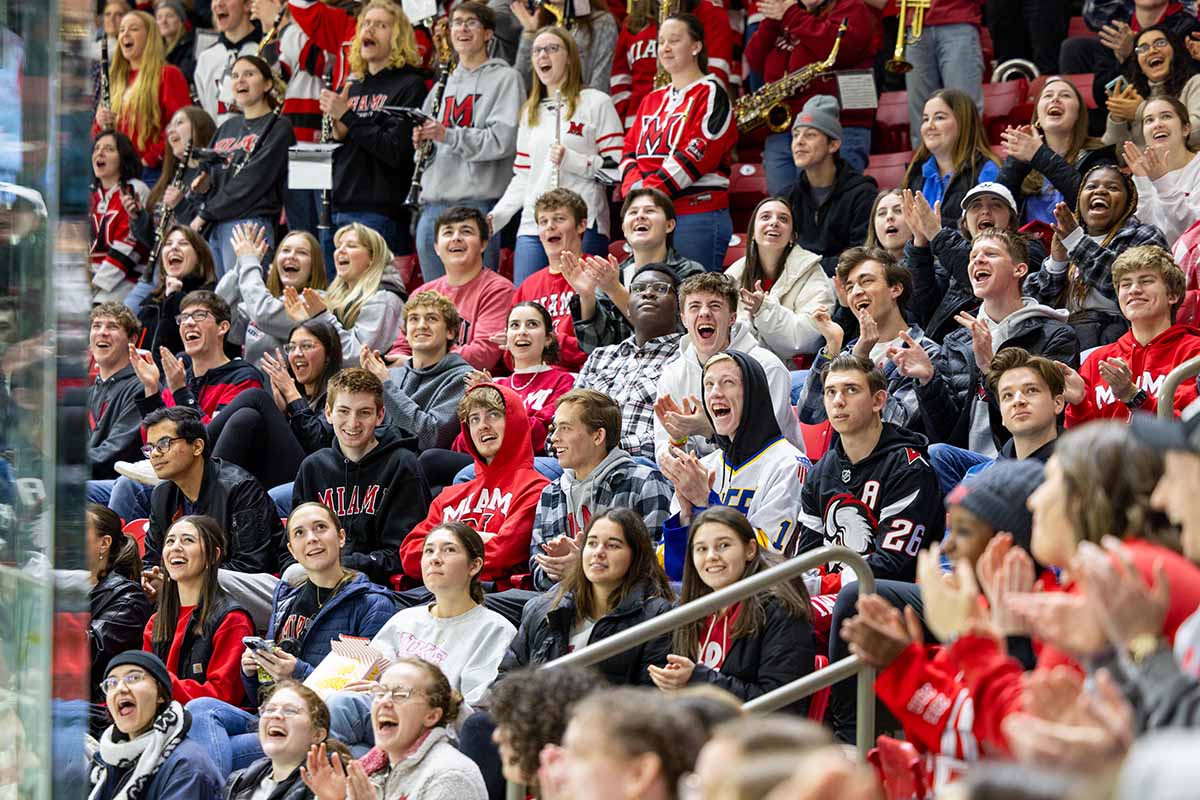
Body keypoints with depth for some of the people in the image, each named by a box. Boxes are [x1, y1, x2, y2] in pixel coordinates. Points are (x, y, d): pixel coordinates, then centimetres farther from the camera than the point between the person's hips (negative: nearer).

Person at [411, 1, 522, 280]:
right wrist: (421, 141, 2)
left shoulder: (505, 79, 1)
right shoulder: (444, 83, 22)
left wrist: (448, 135, -19)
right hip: (433, 205, 7)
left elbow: (504, 140, -12)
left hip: (477, 202, -7)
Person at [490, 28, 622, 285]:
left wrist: (571, 160, -16)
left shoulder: (596, 103, 4)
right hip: (532, 227, 5)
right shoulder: (530, 112, 22)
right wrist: (495, 217, 8)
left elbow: (617, 167, -3)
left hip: (583, 227, -5)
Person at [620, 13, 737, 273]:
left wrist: (650, 190, -16)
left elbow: (697, 154, -13)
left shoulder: (711, 94, -2)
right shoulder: (652, 100, 21)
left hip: (698, 215, -7)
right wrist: (634, 187, -6)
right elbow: (630, 150, 16)